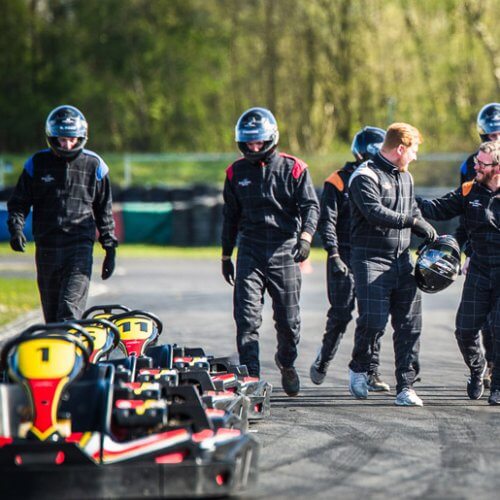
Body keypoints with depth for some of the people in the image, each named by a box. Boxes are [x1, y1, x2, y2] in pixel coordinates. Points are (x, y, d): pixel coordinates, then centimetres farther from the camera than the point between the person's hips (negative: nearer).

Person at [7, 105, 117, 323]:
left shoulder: (94, 165, 6)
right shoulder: (37, 163, 6)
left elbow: (104, 210, 13)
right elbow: (18, 202, 11)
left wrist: (110, 248, 12)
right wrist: (16, 228, -8)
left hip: (80, 245, -2)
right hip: (46, 245, 2)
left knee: (70, 309, -17)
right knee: (51, 311, 6)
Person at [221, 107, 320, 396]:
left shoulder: (293, 169, -1)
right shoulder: (236, 172, 8)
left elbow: (311, 205, -6)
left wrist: (306, 236, -24)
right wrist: (226, 256, 19)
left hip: (285, 252, -1)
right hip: (250, 250, 1)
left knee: (288, 319, 7)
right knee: (247, 318, -10)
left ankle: (287, 362, 34)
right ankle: (251, 377, -11)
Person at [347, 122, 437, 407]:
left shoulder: (406, 177, 18)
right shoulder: (366, 176, -10)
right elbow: (375, 212, -22)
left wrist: (434, 238, 12)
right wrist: (412, 220, -19)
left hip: (402, 260, 8)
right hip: (371, 259, -7)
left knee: (410, 324, 1)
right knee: (373, 320, -14)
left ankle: (406, 387, 4)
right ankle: (359, 368, 12)